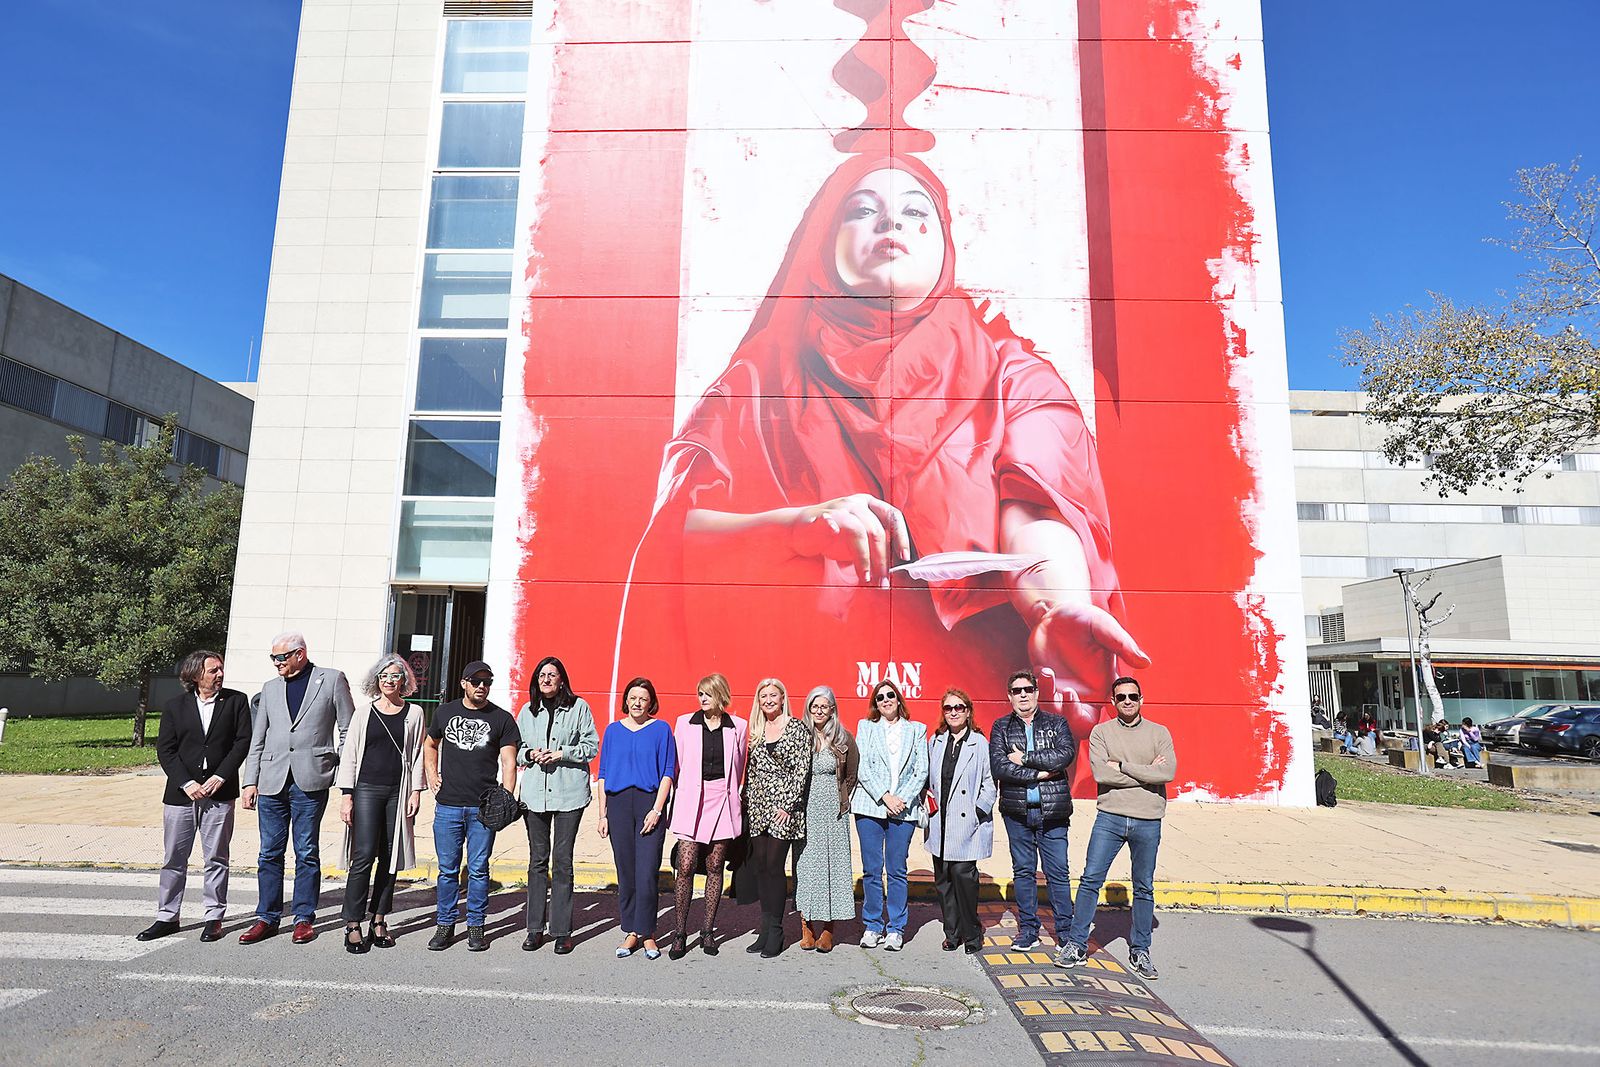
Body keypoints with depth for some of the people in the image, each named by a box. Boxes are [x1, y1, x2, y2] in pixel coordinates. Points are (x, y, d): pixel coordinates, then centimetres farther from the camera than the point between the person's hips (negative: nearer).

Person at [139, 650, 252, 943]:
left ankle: (214, 918, 15)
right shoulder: (175, 706, 5)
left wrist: (220, 777, -11)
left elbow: (242, 741, -2)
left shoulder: (236, 701, 2)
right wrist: (186, 783, -10)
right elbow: (165, 749, 1)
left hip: (219, 793, -1)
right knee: (173, 859, 9)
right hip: (180, 792, 1)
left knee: (216, 859, 6)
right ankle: (167, 917, 22)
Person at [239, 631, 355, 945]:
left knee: (307, 853, 3)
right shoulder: (270, 688, 14)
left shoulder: (332, 680, 2)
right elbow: (257, 739, 15)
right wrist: (250, 781, 8)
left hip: (310, 781, -4)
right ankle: (267, 918, 19)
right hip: (272, 781, 4)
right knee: (270, 853, 8)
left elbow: (347, 731, 3)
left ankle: (304, 918, 14)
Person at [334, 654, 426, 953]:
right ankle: (353, 925, 2)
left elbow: (418, 755, 8)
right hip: (367, 790, -1)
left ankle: (378, 920, 15)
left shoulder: (414, 713, 7)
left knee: (390, 858, 5)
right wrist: (347, 795, -2)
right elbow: (349, 755, 4)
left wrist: (416, 791, 0)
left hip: (398, 793, 1)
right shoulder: (364, 713, 6)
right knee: (364, 856, -7)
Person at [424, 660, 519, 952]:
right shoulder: (445, 712, 9)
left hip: (483, 808, -2)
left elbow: (509, 763, -1)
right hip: (447, 805, 2)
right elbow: (430, 744, 25)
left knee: (478, 870, 5)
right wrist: (431, 774, 10)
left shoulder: (502, 718, 1)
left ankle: (476, 927, 17)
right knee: (448, 869, 8)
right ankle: (445, 925, 22)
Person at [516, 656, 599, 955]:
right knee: (538, 860, 8)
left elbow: (592, 746, 0)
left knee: (562, 860, -1)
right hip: (535, 792, 3)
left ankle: (562, 930, 8)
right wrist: (530, 754, -5)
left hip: (569, 793, -3)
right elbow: (517, 750, 16)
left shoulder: (579, 707, 1)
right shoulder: (528, 711, 12)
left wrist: (562, 753, -12)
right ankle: (535, 928, 17)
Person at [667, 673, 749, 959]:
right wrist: (682, 795, 8)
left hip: (723, 801, 1)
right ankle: (679, 934, 5)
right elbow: (677, 764, 9)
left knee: (715, 866, 6)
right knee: (685, 866, -6)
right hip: (692, 801, 0)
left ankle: (708, 931, 18)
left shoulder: (738, 727, 4)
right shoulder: (684, 723, 4)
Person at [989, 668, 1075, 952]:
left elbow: (1067, 754, -14)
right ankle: (1028, 930, 21)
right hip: (1017, 811, 1)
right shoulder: (1001, 727, 5)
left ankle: (1066, 931, 14)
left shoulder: (1056, 723, 5)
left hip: (1052, 811, -1)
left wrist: (1025, 759, -13)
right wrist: (1039, 773, -14)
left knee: (1057, 873, 2)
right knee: (1023, 871, 10)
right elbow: (997, 766, -10)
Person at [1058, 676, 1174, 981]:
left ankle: (1140, 952, 24)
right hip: (1109, 818, -1)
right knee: (1090, 879, -2)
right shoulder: (1101, 732, 2)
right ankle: (1076, 945, 8)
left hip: (1148, 822, 1)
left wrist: (1122, 766, -12)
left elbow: (1168, 773, -11)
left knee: (1144, 888, 10)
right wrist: (1146, 773, -10)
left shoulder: (1159, 733, 4)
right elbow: (1101, 774, -12)